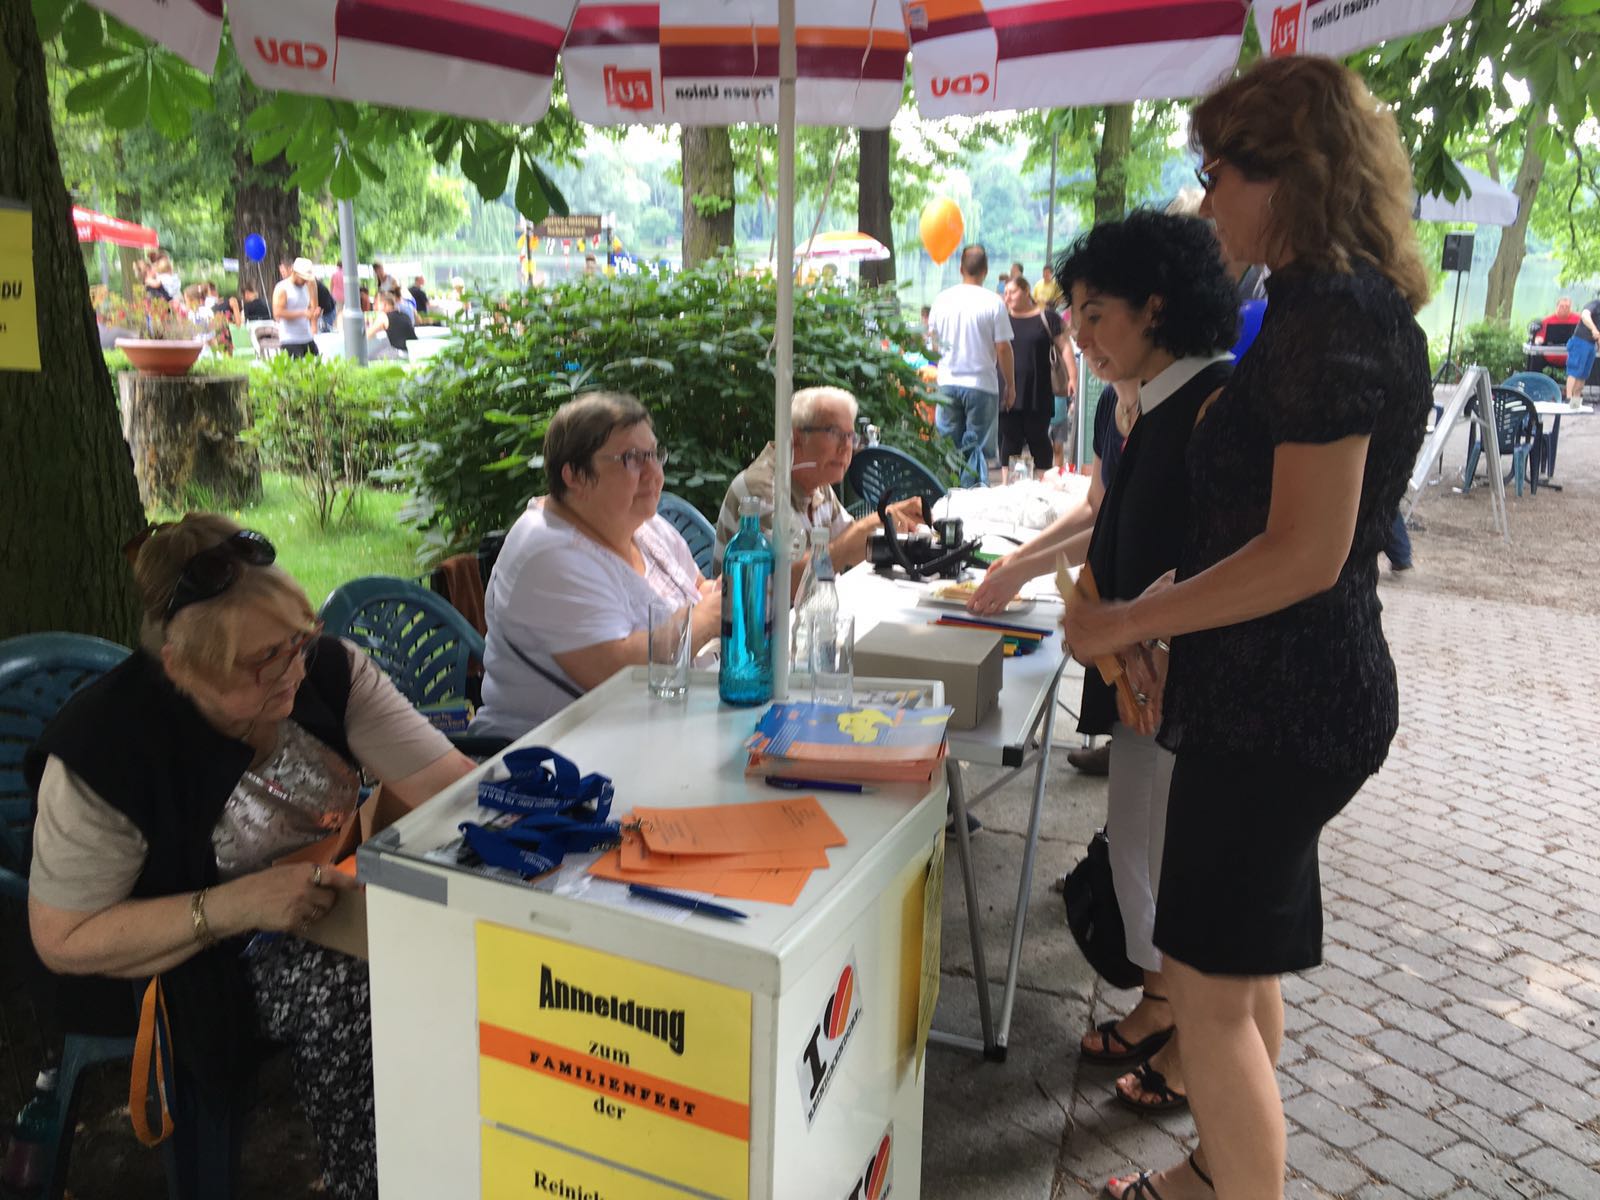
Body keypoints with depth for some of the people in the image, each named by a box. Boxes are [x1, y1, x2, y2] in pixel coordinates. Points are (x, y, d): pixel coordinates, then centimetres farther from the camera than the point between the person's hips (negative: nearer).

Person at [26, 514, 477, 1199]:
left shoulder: (328, 669, -12)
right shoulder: (106, 749, -21)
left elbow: (452, 785, -17)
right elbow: (61, 941, -15)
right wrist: (232, 907, -27)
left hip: (342, 889, 4)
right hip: (191, 957, -4)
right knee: (350, 996, -30)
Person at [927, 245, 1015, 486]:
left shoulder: (943, 299, 2)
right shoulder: (993, 303, -9)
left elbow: (933, 339, 13)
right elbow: (1003, 348, -9)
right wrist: (1010, 383, 2)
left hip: (948, 383, 3)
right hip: (981, 384, -3)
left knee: (949, 443, 12)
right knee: (977, 446, 3)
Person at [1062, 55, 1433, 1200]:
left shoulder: (1331, 314, -19)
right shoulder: (1354, 305, 13)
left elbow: (1304, 553, -24)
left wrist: (1124, 624, -16)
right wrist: (1173, 631, 14)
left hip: (1284, 706, -10)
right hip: (1279, 689, 10)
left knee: (1212, 986, 1)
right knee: (1243, 964, 22)